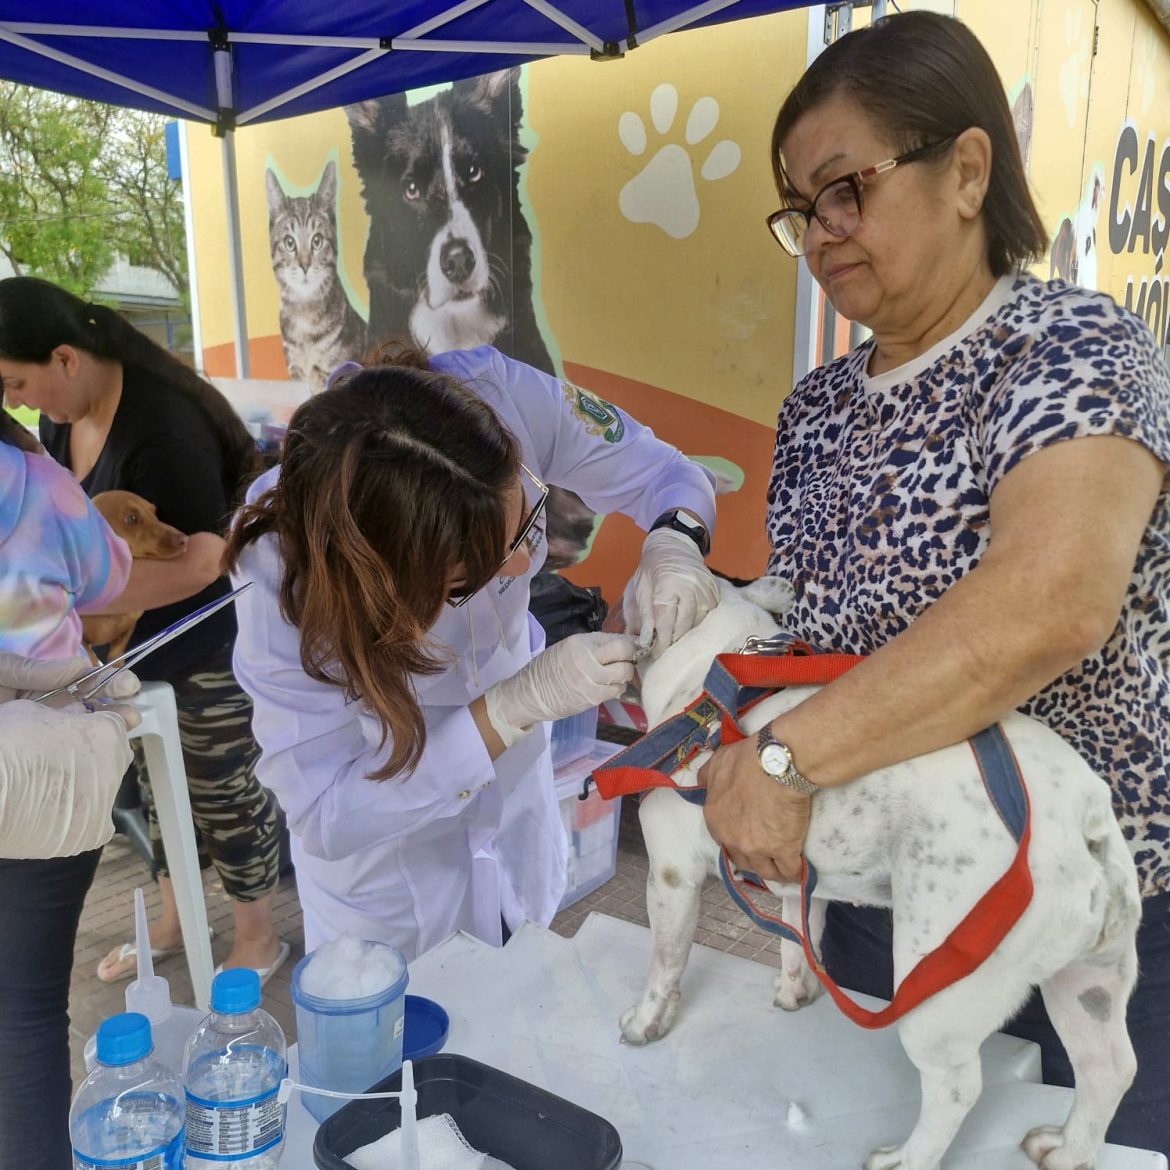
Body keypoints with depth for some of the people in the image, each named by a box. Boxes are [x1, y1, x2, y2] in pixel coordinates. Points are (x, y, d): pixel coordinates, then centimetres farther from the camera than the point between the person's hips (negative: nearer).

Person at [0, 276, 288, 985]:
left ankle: (259, 939, 30)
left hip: (213, 639, -8)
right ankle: (175, 921, 44)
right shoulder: (62, 414, -2)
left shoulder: (161, 423, -29)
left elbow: (200, 558, -33)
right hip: (135, 639, 8)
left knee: (223, 788, 8)